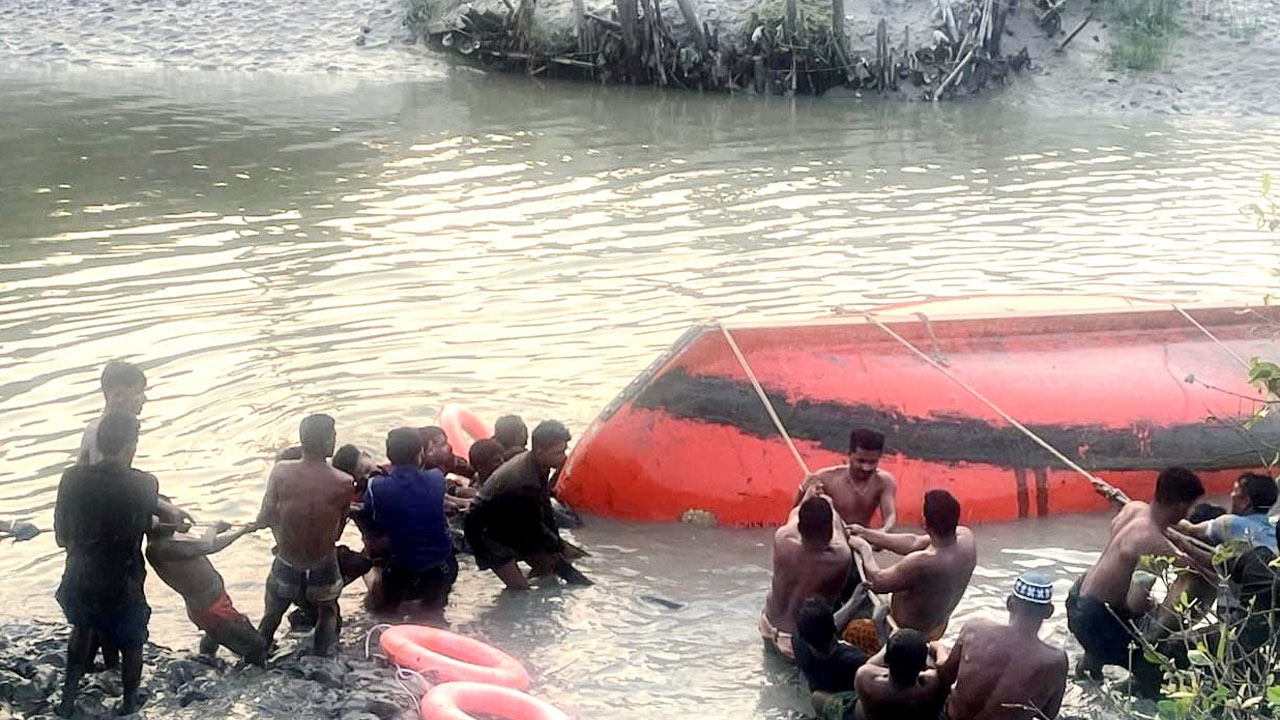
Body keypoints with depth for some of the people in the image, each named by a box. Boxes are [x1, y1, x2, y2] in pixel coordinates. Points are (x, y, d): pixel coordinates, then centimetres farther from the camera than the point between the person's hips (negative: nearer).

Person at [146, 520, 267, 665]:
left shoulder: (171, 539, 3)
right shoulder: (159, 548, -27)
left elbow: (212, 545, 13)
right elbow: (205, 546, -30)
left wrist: (242, 531, 16)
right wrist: (214, 528, -10)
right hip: (211, 609, -11)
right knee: (256, 647, -8)